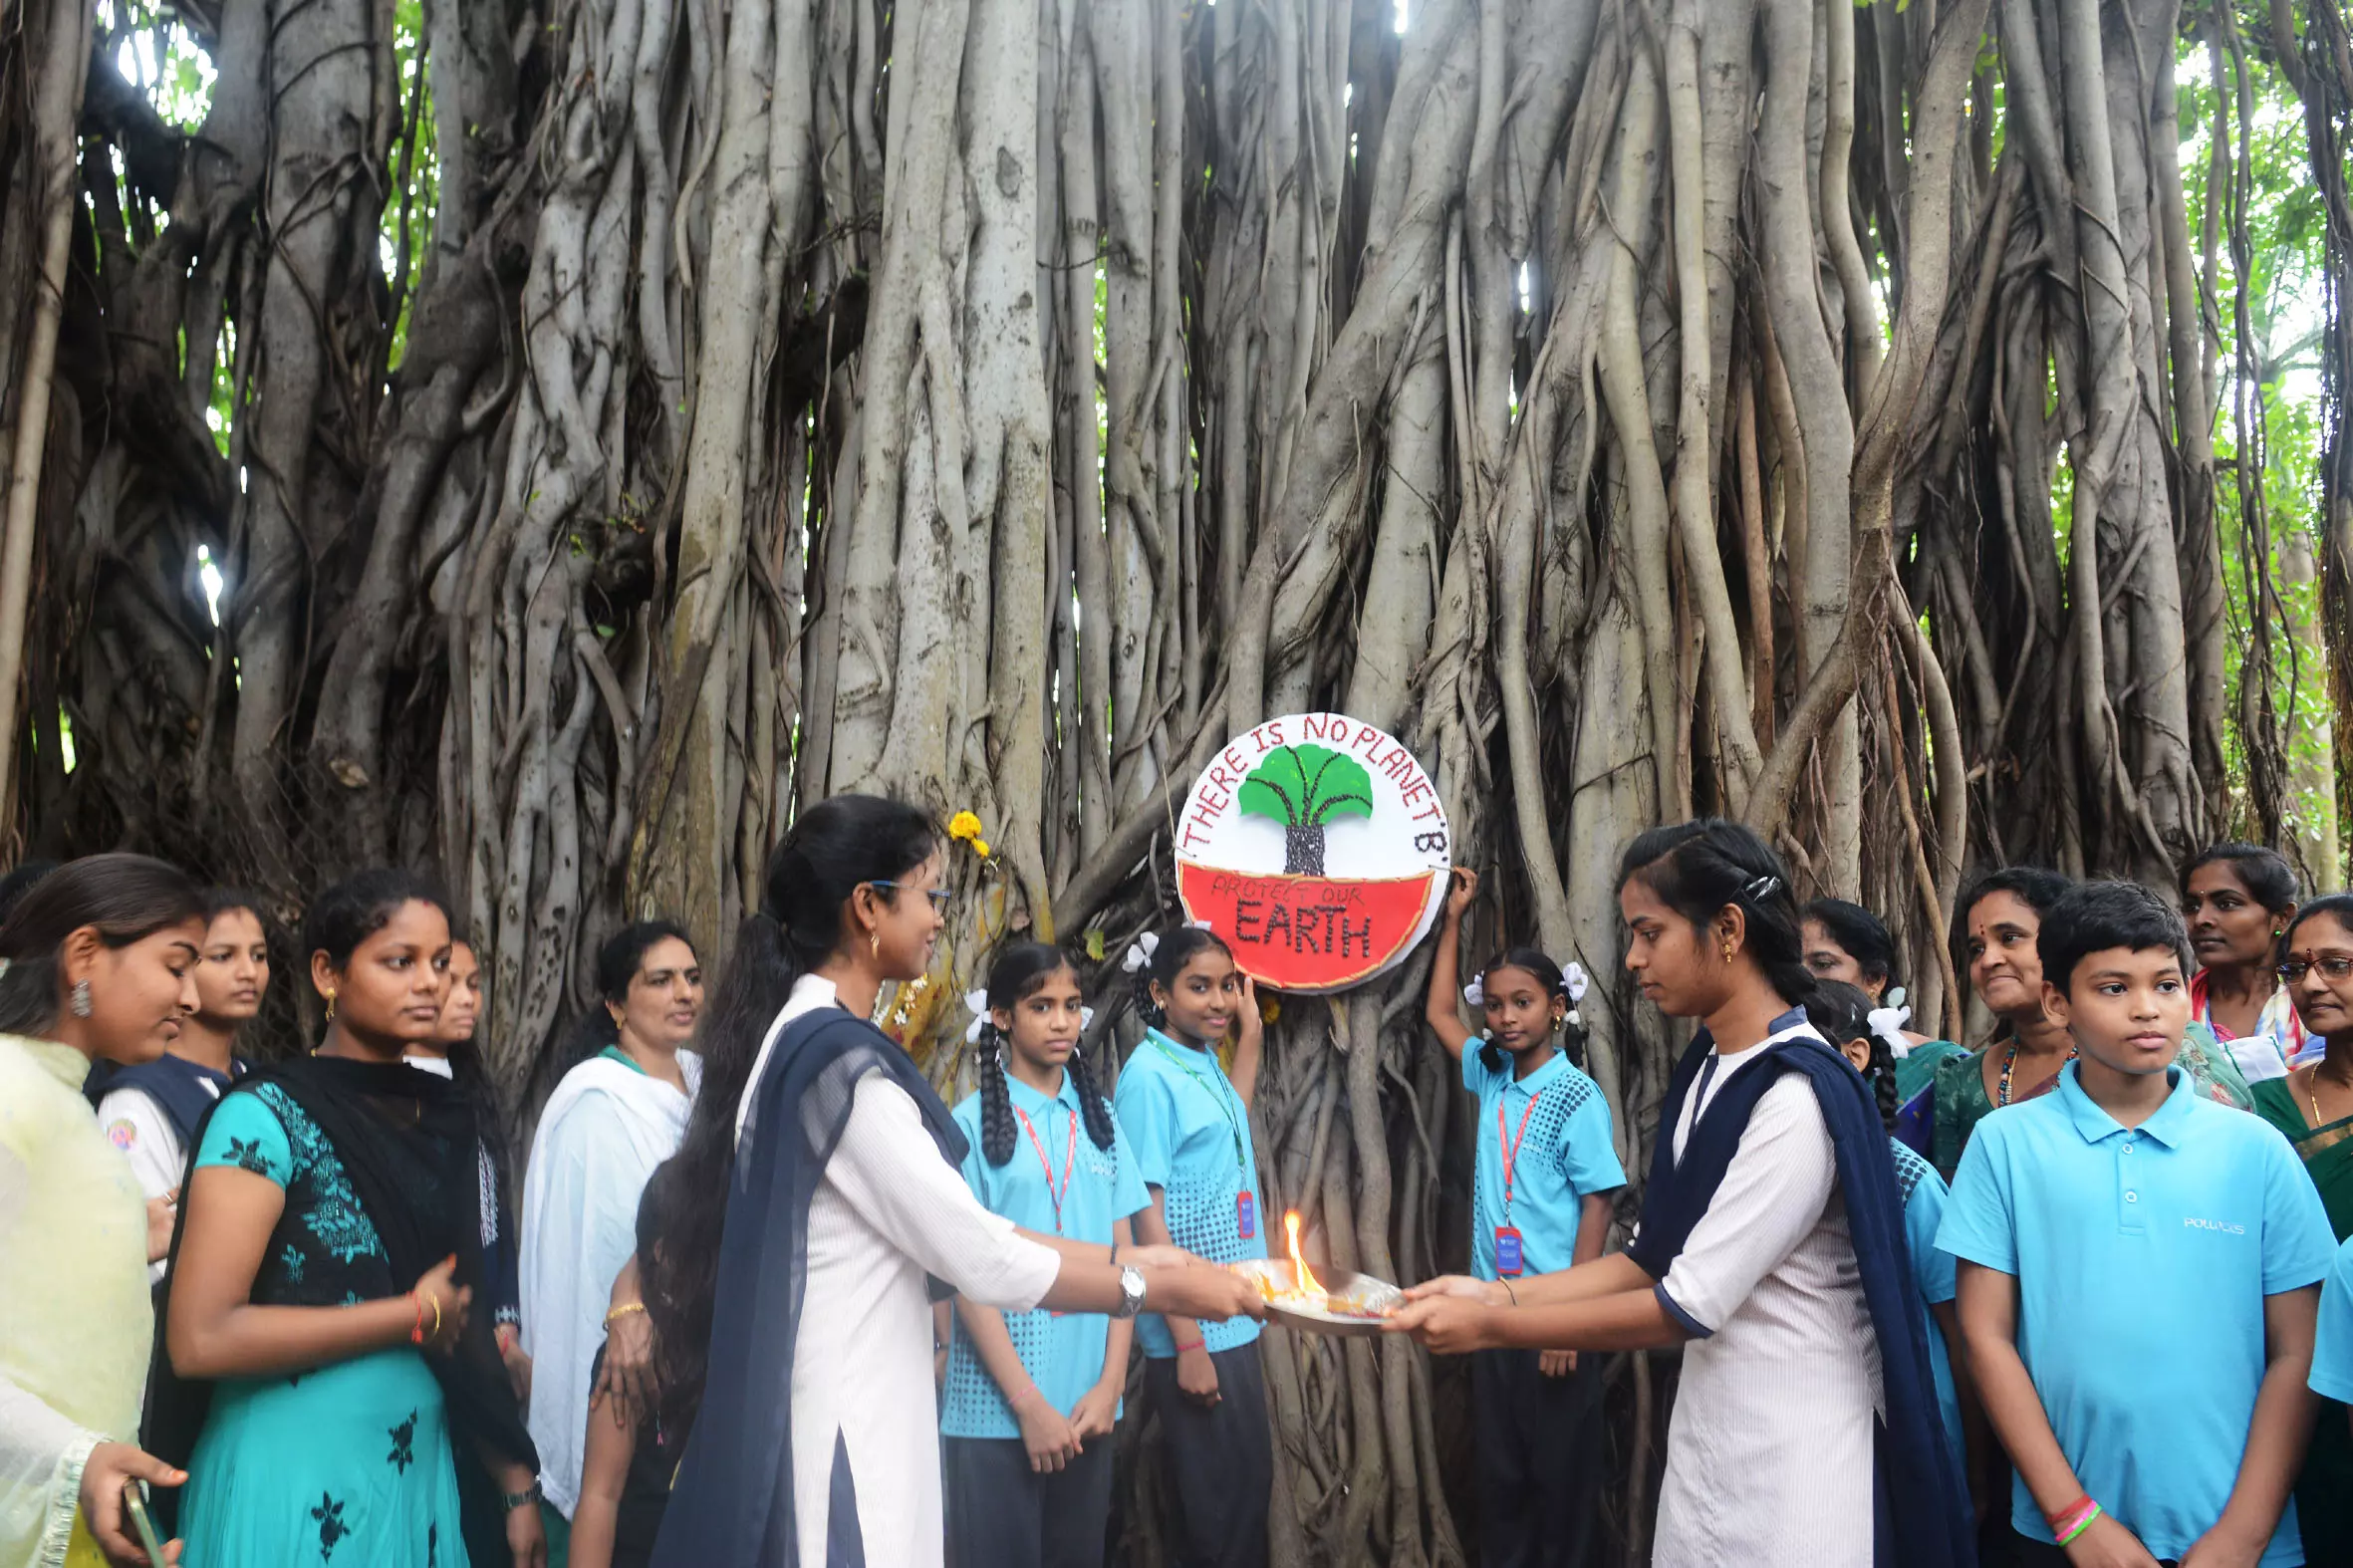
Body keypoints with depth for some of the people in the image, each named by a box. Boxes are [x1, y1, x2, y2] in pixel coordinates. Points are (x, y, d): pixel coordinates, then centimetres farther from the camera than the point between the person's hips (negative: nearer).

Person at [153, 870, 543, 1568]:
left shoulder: (447, 1118, 5)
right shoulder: (266, 1113, -13)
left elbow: (467, 1316, 9)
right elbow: (200, 1339, -20)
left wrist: (516, 1483, 4)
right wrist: (415, 1315, -14)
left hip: (423, 1477, 6)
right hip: (299, 1491, -5)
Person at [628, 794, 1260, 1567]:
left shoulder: (802, 1039, 10)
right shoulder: (838, 1060, -20)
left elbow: (955, 1225, 12)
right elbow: (979, 1258, -19)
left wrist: (1124, 1256, 10)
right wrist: (1156, 1286, -6)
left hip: (846, 1409, 10)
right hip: (837, 1428, -10)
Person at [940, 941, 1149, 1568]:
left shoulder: (1099, 1117, 7)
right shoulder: (973, 1123, -6)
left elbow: (1123, 1255, 6)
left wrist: (1111, 1382, -3)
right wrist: (1029, 1403, -12)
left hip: (1088, 1403, 4)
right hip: (997, 1407, -4)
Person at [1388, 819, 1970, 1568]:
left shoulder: (1797, 1098, -23)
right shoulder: (1706, 1070, 5)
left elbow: (1690, 1305, -22)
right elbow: (1655, 1258, 9)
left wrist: (1491, 1326, -16)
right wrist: (1497, 1292, -1)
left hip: (1790, 1457, -8)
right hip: (1706, 1433, 8)